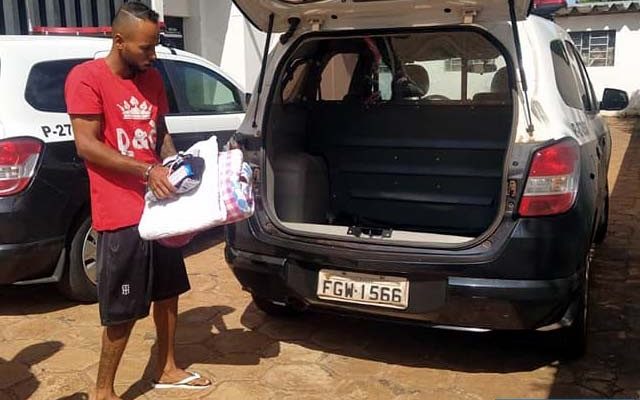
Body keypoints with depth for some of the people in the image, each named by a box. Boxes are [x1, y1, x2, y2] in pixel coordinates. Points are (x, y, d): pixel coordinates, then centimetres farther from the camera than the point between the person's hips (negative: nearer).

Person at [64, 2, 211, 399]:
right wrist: (147, 170, -23)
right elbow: (86, 145, -17)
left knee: (168, 290, 18)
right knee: (124, 309, 0)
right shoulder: (86, 77, -11)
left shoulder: (152, 77, 10)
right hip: (121, 213, -8)